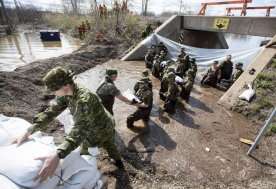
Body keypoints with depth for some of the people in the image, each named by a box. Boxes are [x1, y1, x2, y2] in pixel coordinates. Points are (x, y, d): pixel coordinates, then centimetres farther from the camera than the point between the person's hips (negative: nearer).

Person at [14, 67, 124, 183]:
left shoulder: (85, 99, -43)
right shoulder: (65, 95, -16)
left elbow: (80, 129, -51)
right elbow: (51, 112, -11)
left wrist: (57, 156, -60)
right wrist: (28, 133, -18)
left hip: (104, 129, -8)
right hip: (91, 129, 9)